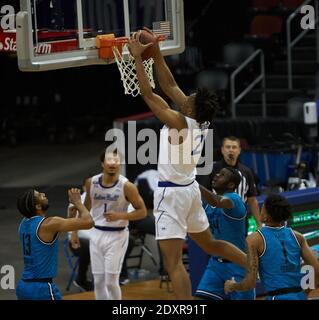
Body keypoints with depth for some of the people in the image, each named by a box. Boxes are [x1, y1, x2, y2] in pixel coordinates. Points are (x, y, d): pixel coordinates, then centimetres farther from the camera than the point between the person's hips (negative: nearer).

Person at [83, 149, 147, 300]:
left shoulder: (126, 186, -14)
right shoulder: (91, 183, -2)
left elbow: (142, 211, -7)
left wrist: (120, 216, -21)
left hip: (117, 235, -4)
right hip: (96, 234, 4)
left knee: (111, 281, -7)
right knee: (98, 281, 7)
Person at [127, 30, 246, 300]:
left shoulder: (179, 123, -22)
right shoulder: (200, 121, -1)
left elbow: (148, 95, -21)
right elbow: (170, 86, 8)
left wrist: (138, 58, -15)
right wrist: (156, 53, 7)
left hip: (171, 193, -9)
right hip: (190, 189, 9)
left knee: (173, 260, -11)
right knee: (209, 244, 26)